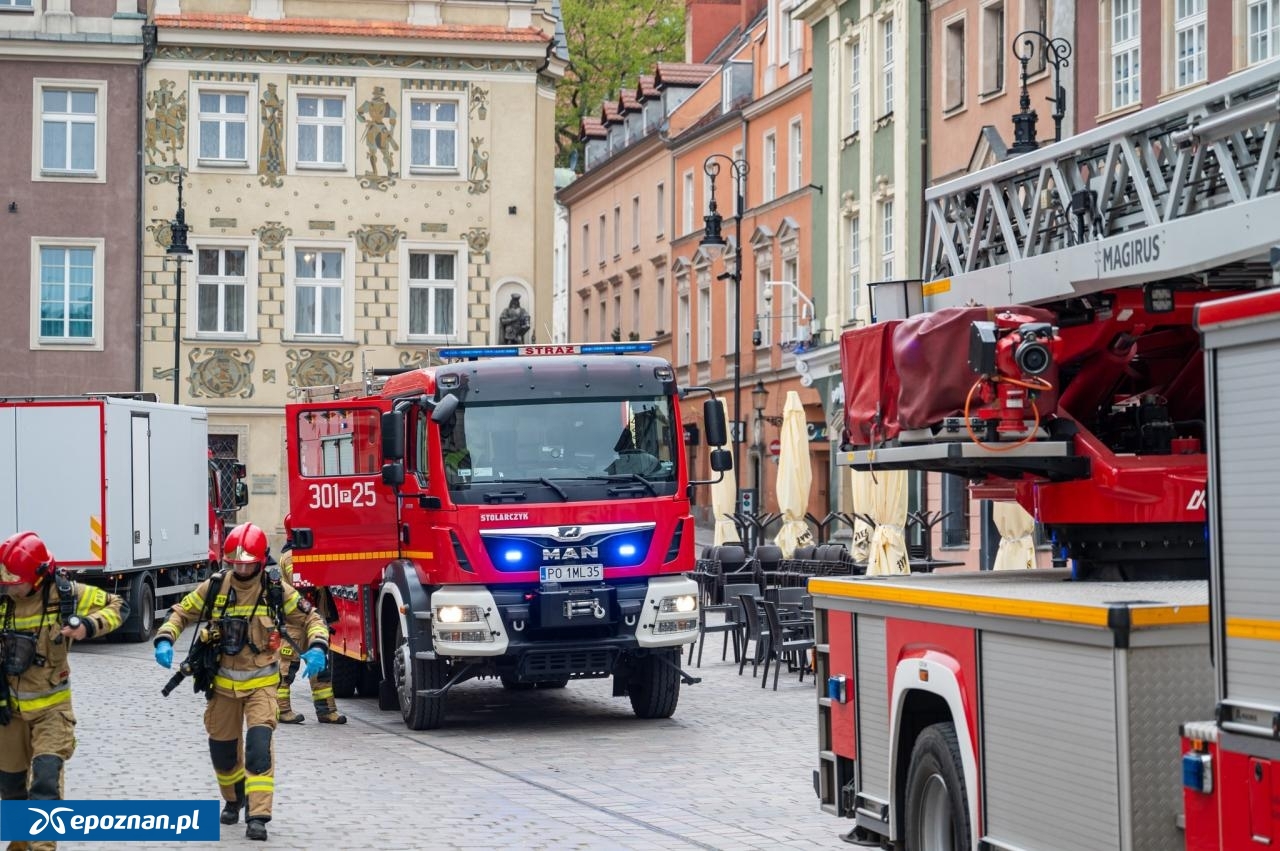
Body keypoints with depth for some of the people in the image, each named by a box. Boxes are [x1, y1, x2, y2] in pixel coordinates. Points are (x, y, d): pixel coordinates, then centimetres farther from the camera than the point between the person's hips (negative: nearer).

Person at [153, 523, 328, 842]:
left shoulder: (275, 590, -9)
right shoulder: (214, 587, -5)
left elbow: (311, 620, -2)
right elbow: (182, 613, 4)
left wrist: (317, 648, -22)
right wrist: (164, 641, -14)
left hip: (261, 682, -3)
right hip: (223, 682, 3)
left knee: (259, 745, -20)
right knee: (222, 749, 14)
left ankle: (258, 816, -18)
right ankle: (234, 800, 43)